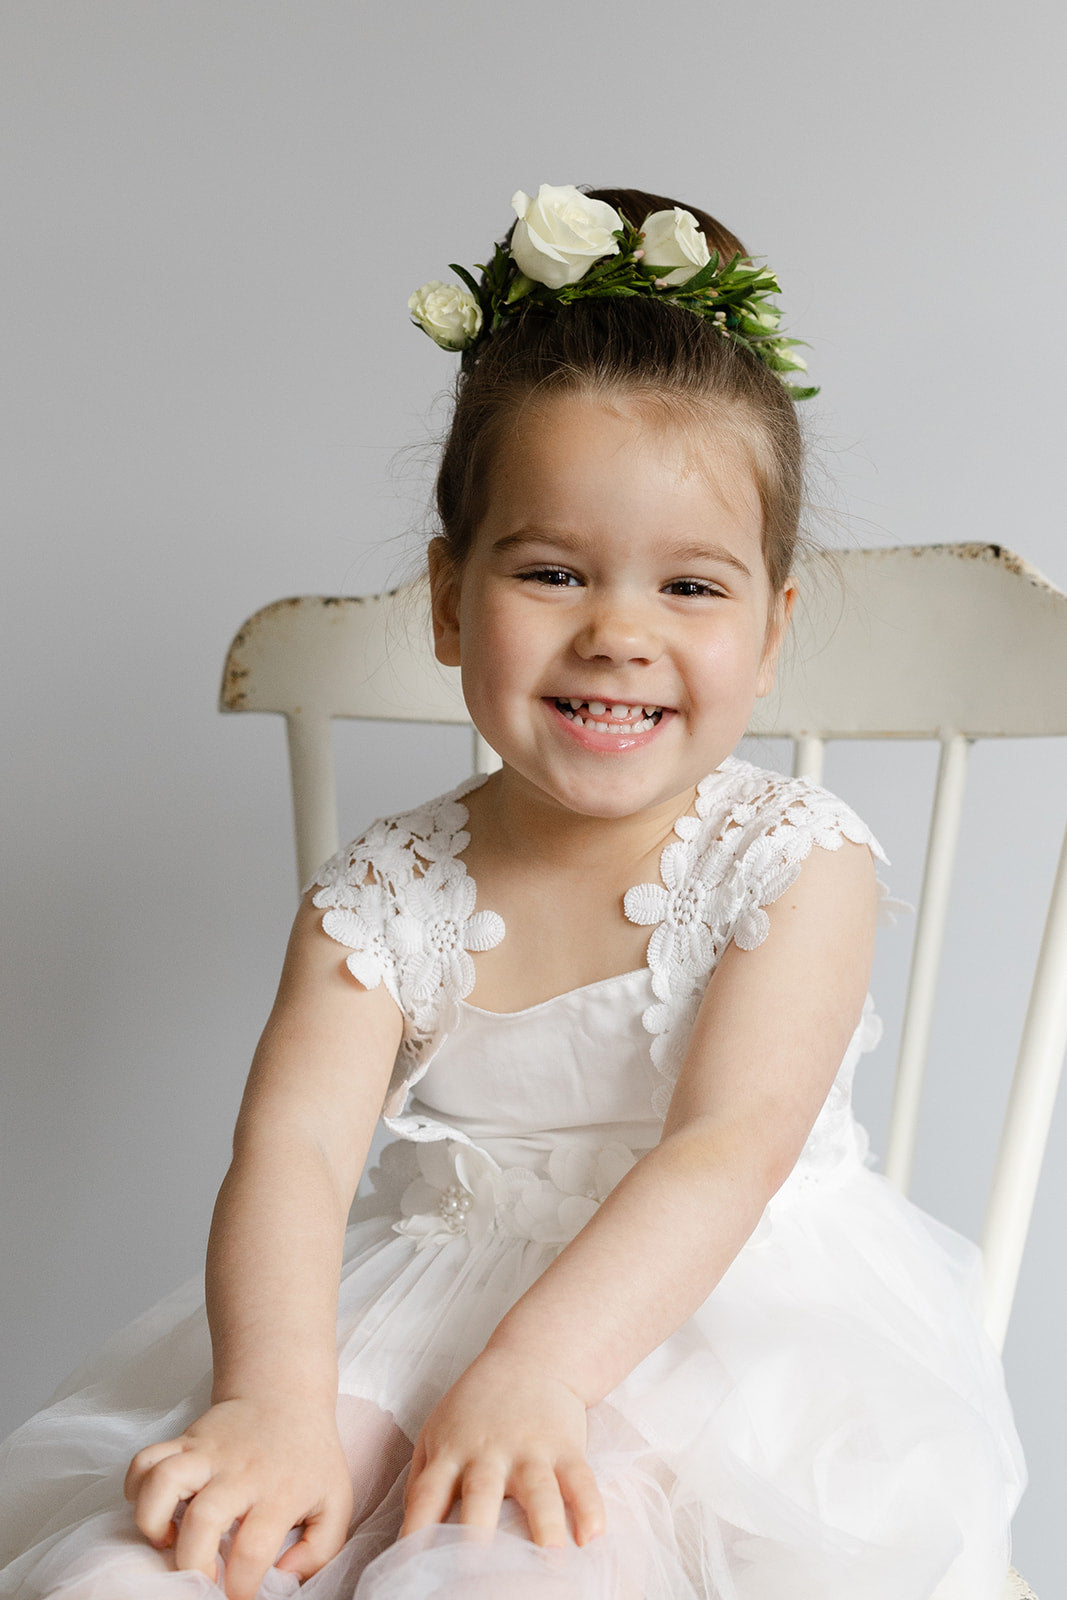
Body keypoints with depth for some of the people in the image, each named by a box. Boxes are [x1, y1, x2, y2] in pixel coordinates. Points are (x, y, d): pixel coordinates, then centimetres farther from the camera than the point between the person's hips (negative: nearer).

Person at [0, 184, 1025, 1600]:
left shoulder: (794, 862, -8)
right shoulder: (385, 895, -1)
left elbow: (726, 1151, -19)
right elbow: (294, 1145, -14)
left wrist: (530, 1375, -32)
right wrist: (275, 1399, -32)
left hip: (705, 1320, -2)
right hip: (420, 1311, 3)